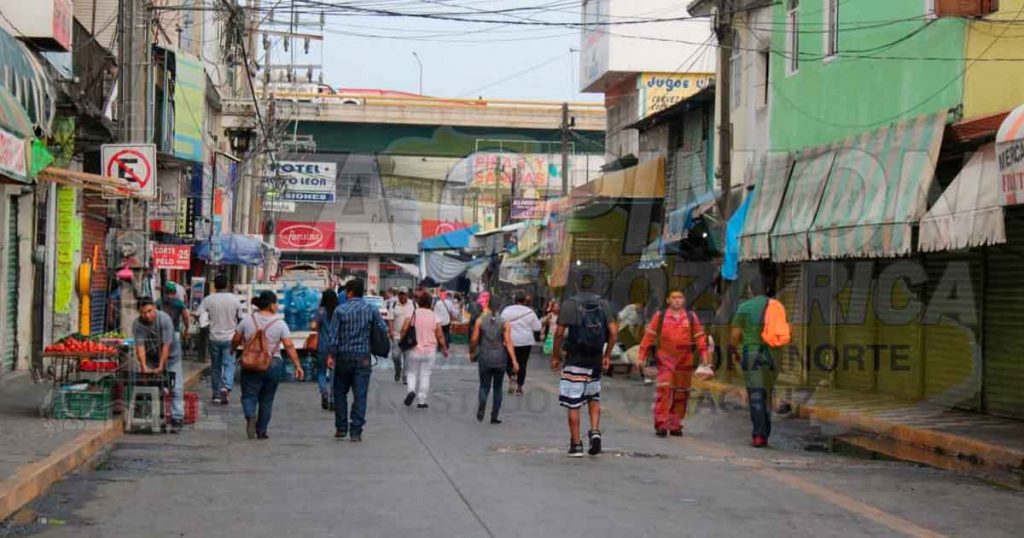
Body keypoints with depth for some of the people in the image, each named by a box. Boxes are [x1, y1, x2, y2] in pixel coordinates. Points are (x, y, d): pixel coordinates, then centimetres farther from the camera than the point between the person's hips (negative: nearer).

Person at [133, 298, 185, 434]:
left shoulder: (164, 319, -26)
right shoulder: (137, 325, -17)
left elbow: (166, 345, -27)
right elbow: (140, 347, -21)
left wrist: (160, 367, -29)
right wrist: (143, 366, -33)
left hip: (170, 356, -3)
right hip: (151, 357, 3)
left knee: (176, 389, -10)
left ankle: (177, 420, -9)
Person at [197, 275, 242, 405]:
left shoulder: (208, 300, -6)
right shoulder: (235, 299, -5)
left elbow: (200, 315, -11)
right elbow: (240, 317, 3)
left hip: (214, 337, 1)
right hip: (230, 337, -1)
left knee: (215, 366, 13)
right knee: (229, 364, 1)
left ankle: (217, 394, 18)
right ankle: (226, 387, -23)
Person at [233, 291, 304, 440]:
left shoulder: (248, 320, 0)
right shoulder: (279, 323, -5)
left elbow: (236, 340, 6)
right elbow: (289, 346, -9)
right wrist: (298, 366, -6)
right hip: (273, 365, 0)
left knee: (249, 395, 4)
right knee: (266, 400, 11)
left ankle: (250, 416, -27)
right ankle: (261, 431, 15)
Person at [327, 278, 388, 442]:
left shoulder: (340, 310, -5)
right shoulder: (372, 309, -1)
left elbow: (333, 335, -6)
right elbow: (383, 330, -1)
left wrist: (330, 355, 1)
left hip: (343, 355, 0)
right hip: (363, 357, 0)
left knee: (340, 392, 15)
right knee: (360, 395, 1)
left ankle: (341, 428, 17)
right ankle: (356, 431, -3)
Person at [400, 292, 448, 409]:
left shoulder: (412, 314, -4)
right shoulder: (434, 317, -2)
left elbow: (403, 330, -10)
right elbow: (440, 336, -1)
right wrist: (444, 348, 12)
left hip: (414, 350, 0)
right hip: (430, 351, 0)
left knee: (412, 372, 14)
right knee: (425, 375, 7)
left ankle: (411, 390, -12)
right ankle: (421, 401, 8)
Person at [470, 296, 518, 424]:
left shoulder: (480, 320, -1)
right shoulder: (504, 323, -2)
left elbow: (474, 339, 0)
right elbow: (508, 342, -8)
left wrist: (471, 353, 17)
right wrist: (514, 361, -7)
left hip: (484, 358, 0)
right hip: (500, 359, 0)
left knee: (484, 386, 6)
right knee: (497, 387, 13)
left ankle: (481, 409, -23)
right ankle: (494, 417, 11)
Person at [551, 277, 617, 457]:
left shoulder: (569, 303, -6)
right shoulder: (603, 304, 4)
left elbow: (559, 333, -9)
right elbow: (613, 331, 0)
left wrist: (555, 356, 1)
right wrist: (607, 355, 10)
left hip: (575, 359, -4)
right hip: (595, 360, 4)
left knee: (573, 404, 1)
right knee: (594, 398, 21)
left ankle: (576, 444, 2)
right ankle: (595, 431, 2)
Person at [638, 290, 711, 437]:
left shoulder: (691, 317, 10)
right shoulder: (660, 317, 5)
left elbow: (700, 337, 8)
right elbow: (649, 337, 5)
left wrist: (704, 356, -3)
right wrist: (641, 357, 2)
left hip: (685, 361, 2)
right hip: (665, 359, -2)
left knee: (681, 393, 6)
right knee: (664, 389, -14)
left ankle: (675, 425, 15)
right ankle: (661, 424, -15)